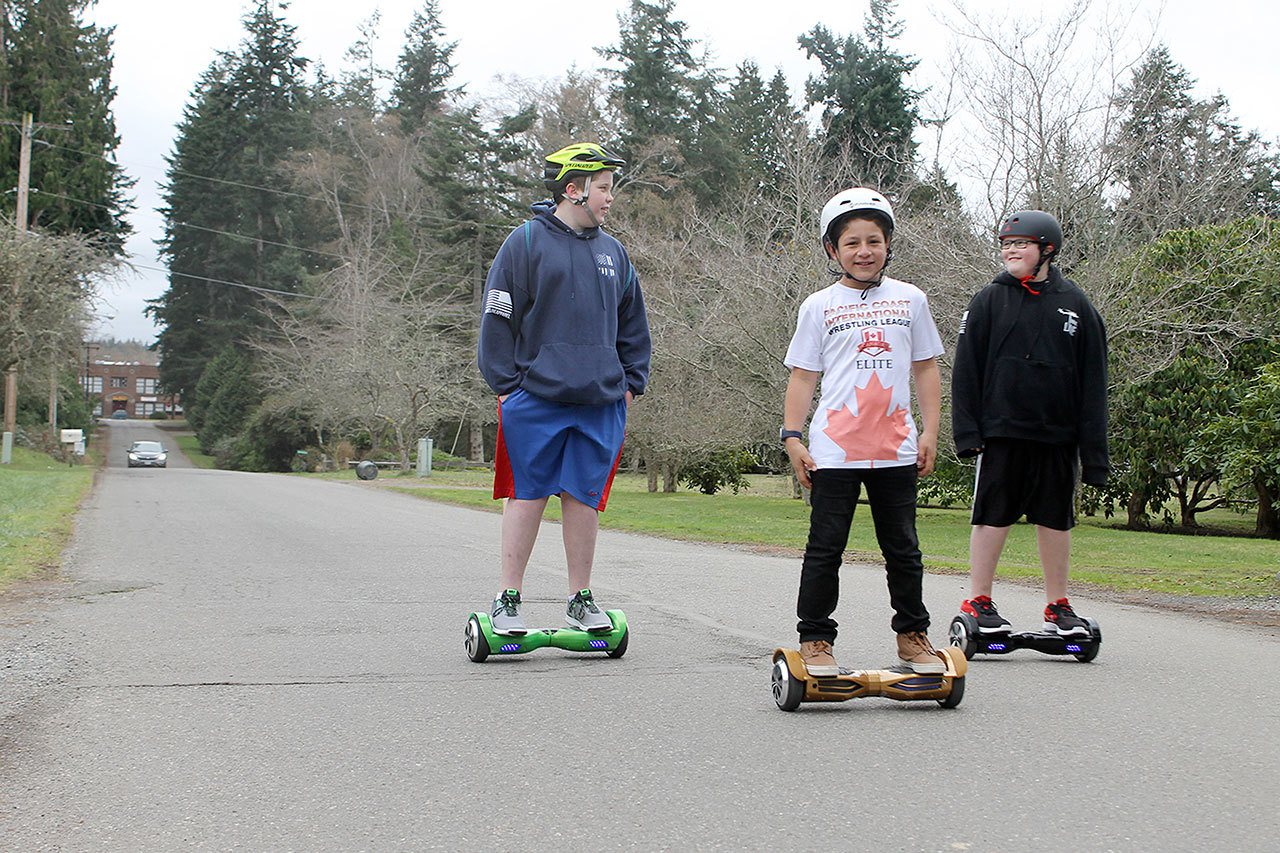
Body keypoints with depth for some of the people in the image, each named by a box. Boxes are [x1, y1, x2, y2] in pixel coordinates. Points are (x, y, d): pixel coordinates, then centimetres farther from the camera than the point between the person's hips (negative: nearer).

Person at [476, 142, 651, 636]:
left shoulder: (613, 252, 14)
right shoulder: (527, 241, -2)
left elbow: (632, 326, 23)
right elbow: (498, 318, -2)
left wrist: (631, 383, 14)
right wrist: (505, 386, -6)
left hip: (601, 402, 4)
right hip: (535, 398, -4)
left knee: (585, 498, 7)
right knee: (527, 496, -1)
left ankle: (581, 599, 16)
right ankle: (509, 600, 6)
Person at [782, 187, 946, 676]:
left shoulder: (910, 300, 9)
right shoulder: (819, 306, 5)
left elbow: (926, 370, 12)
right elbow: (802, 377, 5)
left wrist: (930, 433, 6)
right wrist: (792, 437, -3)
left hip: (896, 448, 2)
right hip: (834, 450, -2)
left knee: (903, 549, 9)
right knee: (825, 548, 0)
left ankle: (912, 635, 21)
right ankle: (815, 640, 8)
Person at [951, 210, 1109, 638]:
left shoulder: (1075, 304, 6)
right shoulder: (989, 300, 3)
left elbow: (1093, 381, 7)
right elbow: (966, 370, 2)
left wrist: (1094, 448, 1)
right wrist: (967, 430, -7)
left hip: (1057, 433, 2)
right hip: (1001, 429, -1)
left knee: (1056, 519, 8)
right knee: (993, 515, 0)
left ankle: (1058, 606, 18)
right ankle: (978, 601, 9)